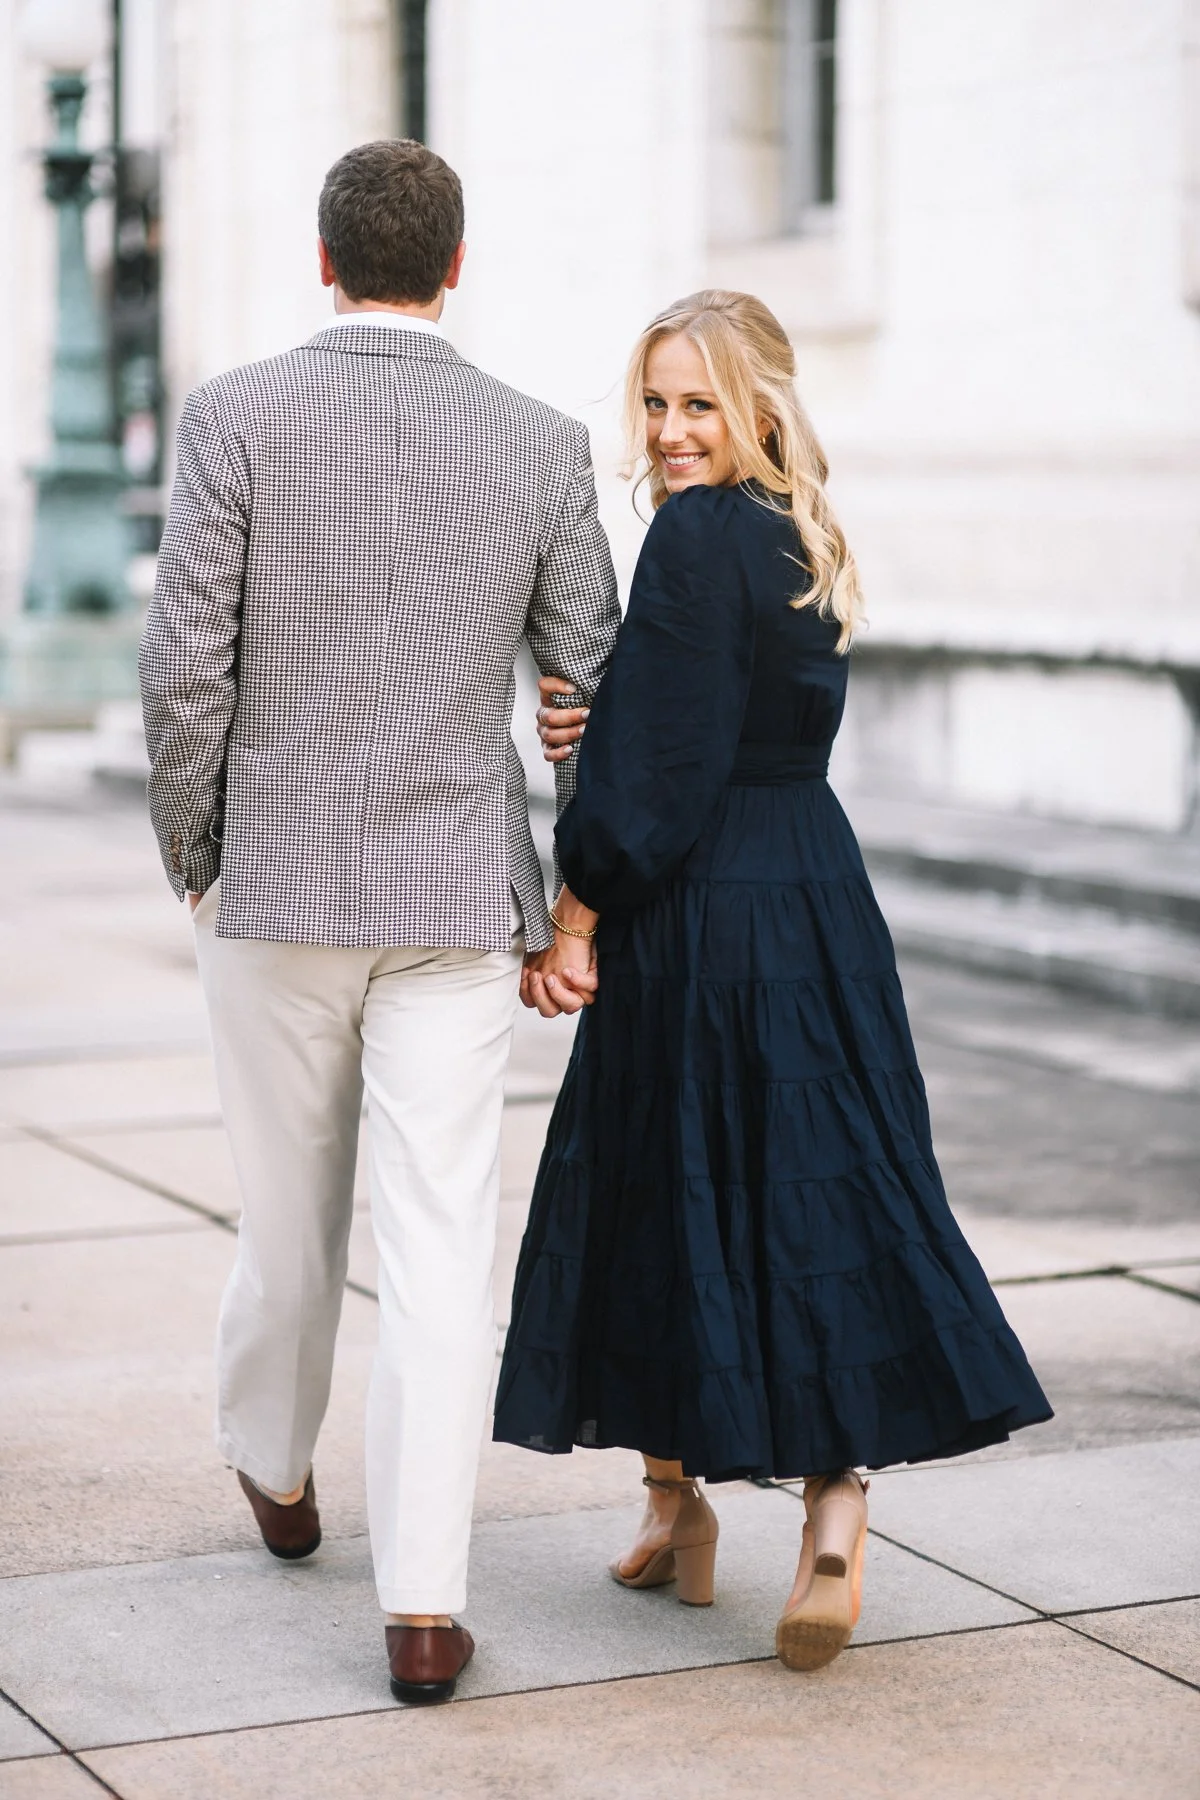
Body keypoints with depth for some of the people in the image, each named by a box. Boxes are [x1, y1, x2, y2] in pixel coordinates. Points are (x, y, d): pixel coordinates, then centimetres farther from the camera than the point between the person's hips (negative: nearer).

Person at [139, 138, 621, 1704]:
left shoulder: (238, 415, -7)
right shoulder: (539, 444, 0)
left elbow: (185, 667, -9)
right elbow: (595, 690, 4)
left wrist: (189, 855, 6)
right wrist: (566, 911, 13)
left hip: (277, 884, 0)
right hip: (459, 902, 0)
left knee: (292, 1211, 18)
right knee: (440, 1249, 0)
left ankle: (275, 1468, 43)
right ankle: (423, 1604, -2)